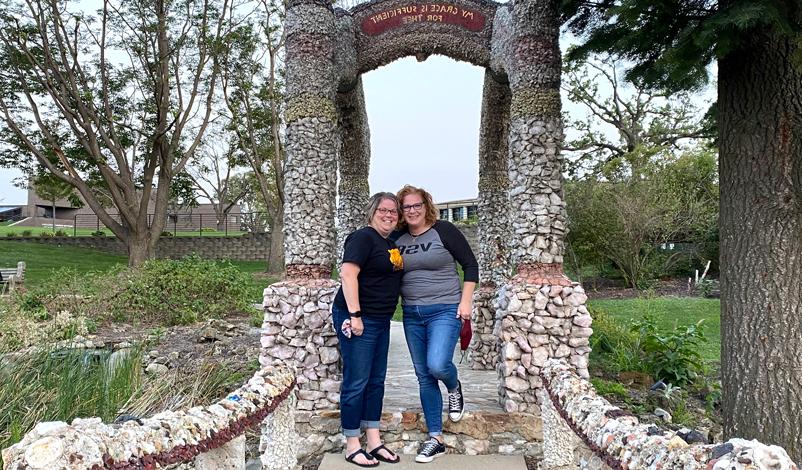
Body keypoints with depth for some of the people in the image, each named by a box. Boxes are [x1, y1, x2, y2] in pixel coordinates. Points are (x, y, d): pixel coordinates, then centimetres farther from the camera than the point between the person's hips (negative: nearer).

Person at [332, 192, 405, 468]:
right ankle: (352, 447, 12)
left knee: (376, 382, 14)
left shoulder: (390, 244, 14)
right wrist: (355, 315, -25)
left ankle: (374, 442, 24)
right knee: (356, 383, 0)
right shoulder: (364, 238, -12)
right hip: (358, 320, -9)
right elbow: (348, 274, -22)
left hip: (381, 321, 9)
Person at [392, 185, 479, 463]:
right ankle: (436, 439, 20)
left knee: (437, 365, -22)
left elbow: (471, 265, -4)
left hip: (445, 310, -4)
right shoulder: (397, 238, 5)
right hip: (412, 315, 5)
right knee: (424, 377, 8)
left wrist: (466, 301, -10)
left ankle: (454, 388, 16)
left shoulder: (444, 230, -6)